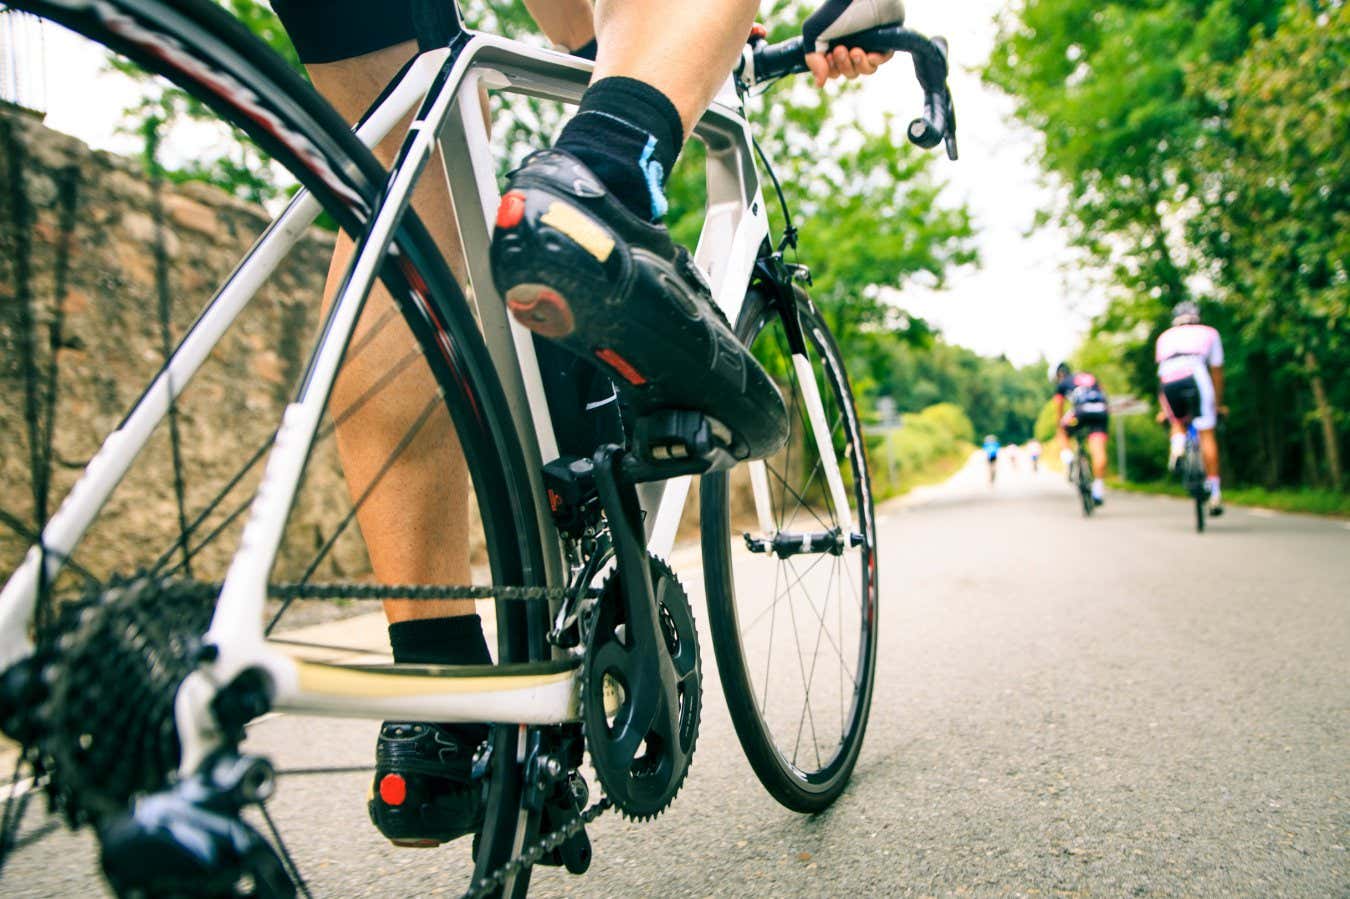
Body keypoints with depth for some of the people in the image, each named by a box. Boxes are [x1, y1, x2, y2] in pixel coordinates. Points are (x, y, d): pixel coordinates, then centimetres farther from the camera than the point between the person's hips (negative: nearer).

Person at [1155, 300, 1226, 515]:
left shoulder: (1165, 337, 34)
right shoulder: (1209, 333, 30)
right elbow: (1216, 372, 30)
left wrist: (1164, 409, 40)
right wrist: (1218, 404, 38)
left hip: (1168, 383, 2)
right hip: (1194, 377, -2)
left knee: (1178, 422, 29)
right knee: (1206, 434, 3)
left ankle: (1177, 449, -3)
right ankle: (1214, 493, -1)